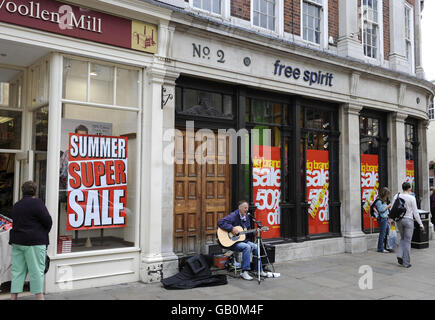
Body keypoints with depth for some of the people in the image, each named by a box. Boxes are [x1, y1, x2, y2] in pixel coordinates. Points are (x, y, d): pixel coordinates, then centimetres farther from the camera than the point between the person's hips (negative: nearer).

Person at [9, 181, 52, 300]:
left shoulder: (16, 206, 13)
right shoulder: (37, 203, -9)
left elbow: (15, 223, 13)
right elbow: (48, 221, -10)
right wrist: (44, 232, 7)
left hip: (17, 241, 6)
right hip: (34, 242, -6)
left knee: (17, 270, 9)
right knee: (37, 271, -2)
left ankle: (13, 297, 11)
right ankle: (39, 296, 1)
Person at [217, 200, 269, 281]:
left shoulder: (246, 217, 11)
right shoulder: (233, 216, -14)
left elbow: (248, 231, 20)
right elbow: (220, 222, -26)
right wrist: (232, 229, -29)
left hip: (243, 240, 8)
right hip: (232, 242, -8)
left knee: (255, 247, -11)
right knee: (247, 247, -30)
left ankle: (259, 270, 2)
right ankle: (244, 272, -25)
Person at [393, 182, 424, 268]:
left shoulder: (396, 196, -1)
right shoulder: (412, 198, -11)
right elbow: (415, 212, -9)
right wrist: (421, 224, -1)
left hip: (399, 220, 4)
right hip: (408, 220, -4)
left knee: (403, 238, 22)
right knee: (407, 241, 5)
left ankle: (400, 256, 4)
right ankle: (406, 262, 10)